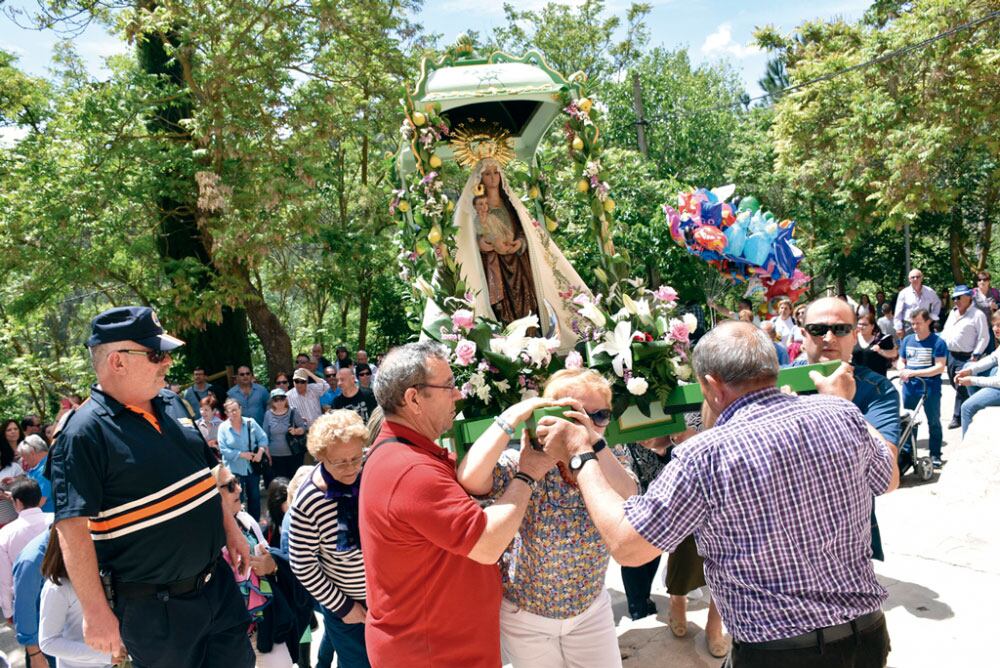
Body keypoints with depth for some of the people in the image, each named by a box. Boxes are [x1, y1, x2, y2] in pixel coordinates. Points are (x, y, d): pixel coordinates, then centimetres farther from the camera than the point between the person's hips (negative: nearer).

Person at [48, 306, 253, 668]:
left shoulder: (172, 404, 5)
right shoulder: (84, 433, -18)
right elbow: (71, 526, -20)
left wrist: (231, 530, 15)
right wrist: (96, 611, -21)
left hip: (217, 582, 6)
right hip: (155, 608, -6)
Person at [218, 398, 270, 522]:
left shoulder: (250, 422, -3)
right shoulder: (223, 428, -10)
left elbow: (263, 438, -1)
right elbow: (223, 450, -14)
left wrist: (260, 452, -18)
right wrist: (242, 454, -18)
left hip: (252, 466, 3)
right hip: (234, 469, -3)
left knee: (254, 497, 14)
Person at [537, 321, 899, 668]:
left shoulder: (705, 457, -22)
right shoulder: (843, 415, -7)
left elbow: (626, 545, -14)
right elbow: (890, 477, 15)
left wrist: (579, 455, -5)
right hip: (869, 634, 6)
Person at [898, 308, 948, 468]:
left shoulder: (937, 342, -9)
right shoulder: (907, 340, 5)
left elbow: (940, 367, -16)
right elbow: (901, 361, 14)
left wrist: (914, 372, -22)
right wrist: (902, 371, -9)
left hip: (930, 388, -4)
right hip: (909, 387, 4)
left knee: (934, 422, 7)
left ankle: (935, 455, 18)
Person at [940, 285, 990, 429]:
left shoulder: (977, 315, -8)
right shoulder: (953, 313, 15)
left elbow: (983, 338, -11)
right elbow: (945, 332, 22)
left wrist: (975, 356, -16)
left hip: (966, 358, -7)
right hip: (950, 355, 8)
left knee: (962, 387, -6)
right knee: (955, 385, 14)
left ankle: (958, 417, 1)